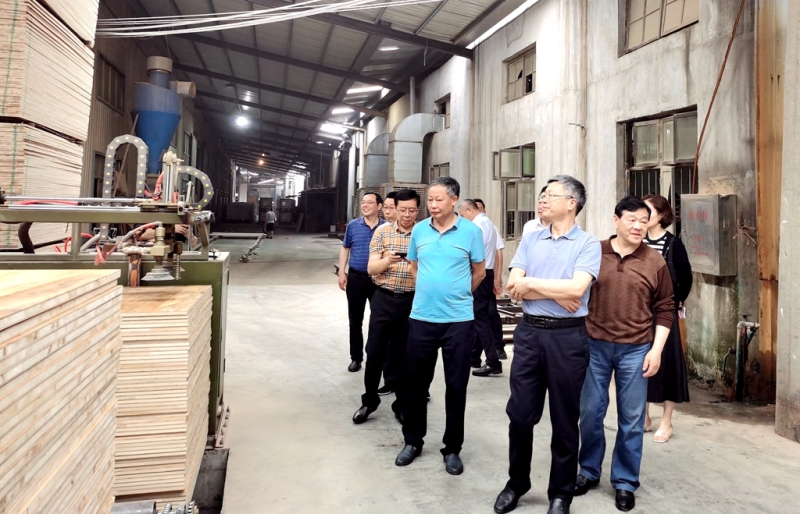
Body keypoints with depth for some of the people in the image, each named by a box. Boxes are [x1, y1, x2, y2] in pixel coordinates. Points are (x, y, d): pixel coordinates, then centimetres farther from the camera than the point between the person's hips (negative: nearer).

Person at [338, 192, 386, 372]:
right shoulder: (353, 225, 2)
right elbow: (345, 249, 9)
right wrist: (341, 272, 1)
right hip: (356, 277, 2)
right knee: (355, 320, 9)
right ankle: (356, 357, 22)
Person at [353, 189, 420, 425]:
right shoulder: (382, 231, 2)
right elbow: (371, 268, -2)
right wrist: (388, 260, -22)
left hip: (412, 301, 0)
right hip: (384, 299, 1)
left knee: (405, 356, 8)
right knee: (375, 352, 6)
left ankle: (402, 405, 24)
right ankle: (369, 401, 24)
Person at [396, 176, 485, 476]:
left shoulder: (471, 232, -6)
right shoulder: (419, 230, 3)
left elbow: (479, 272, 5)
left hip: (459, 320, -2)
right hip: (421, 317, 3)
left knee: (456, 386, 7)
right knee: (416, 382, 12)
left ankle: (452, 448, 22)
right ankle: (413, 441, 29)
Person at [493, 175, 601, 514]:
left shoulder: (588, 243, -4)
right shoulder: (530, 239, 8)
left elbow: (576, 288, -19)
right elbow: (513, 287, -2)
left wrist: (530, 283, -10)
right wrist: (556, 294, -12)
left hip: (567, 337, -3)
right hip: (529, 332, 4)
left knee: (564, 419, 9)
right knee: (520, 413, 10)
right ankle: (516, 483, 31)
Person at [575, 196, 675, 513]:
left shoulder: (655, 262, 0)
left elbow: (665, 309, 4)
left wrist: (656, 349, -2)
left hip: (635, 349, 0)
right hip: (595, 345, 0)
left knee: (631, 419, 8)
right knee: (590, 412, 10)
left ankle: (625, 482, 24)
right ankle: (589, 471, 29)